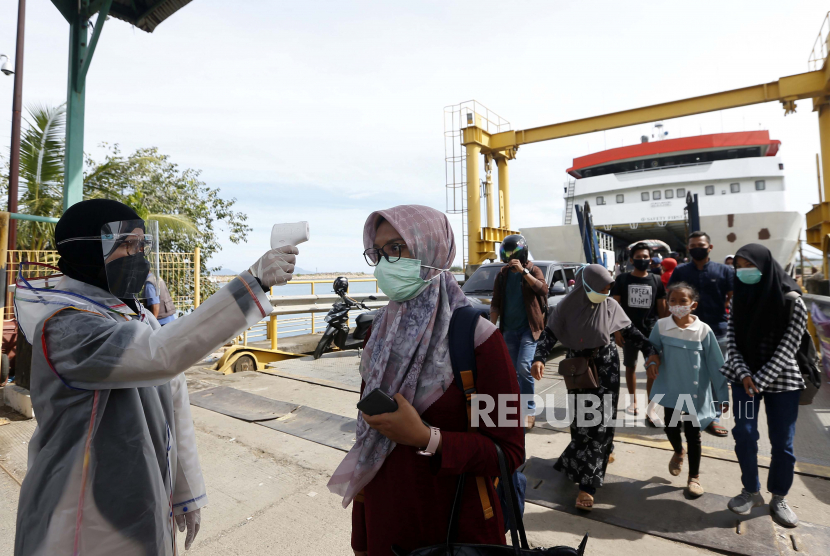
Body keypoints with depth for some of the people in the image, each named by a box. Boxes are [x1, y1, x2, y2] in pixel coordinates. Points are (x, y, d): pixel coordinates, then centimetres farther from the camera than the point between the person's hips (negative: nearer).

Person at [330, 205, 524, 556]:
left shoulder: (476, 338, -18)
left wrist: (426, 438, -28)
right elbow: (366, 434, 3)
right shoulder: (381, 332, -2)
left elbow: (509, 452, -16)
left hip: (457, 527, -4)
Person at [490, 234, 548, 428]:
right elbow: (496, 302, 9)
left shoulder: (533, 270, -3)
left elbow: (543, 290, -22)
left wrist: (523, 271, -26)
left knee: (524, 367, -15)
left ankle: (530, 410, -1)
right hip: (509, 328, 4)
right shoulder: (503, 274, 7)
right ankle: (524, 407, 24)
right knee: (515, 370, 9)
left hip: (529, 327, -4)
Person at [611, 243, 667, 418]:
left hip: (651, 331, 0)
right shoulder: (622, 280, -1)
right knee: (630, 367, 14)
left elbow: (662, 308, 6)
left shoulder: (657, 281, 2)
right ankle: (633, 402, 31)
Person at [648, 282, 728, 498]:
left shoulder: (704, 330, -14)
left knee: (693, 434, 9)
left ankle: (694, 477, 29)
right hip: (670, 389, 2)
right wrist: (651, 361, -16)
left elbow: (716, 365, -8)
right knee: (671, 427, 17)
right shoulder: (661, 326, -10)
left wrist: (722, 396, -4)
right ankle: (678, 452, 51)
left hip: (695, 393, -2)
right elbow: (652, 349, 6)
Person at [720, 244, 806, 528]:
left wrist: (759, 379, -15)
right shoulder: (740, 298, 1)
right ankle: (751, 491, 17)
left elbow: (788, 347, -12)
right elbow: (732, 340, 1)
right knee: (743, 433, -2)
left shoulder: (791, 300, -10)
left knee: (782, 441, 4)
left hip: (781, 378, -2)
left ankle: (778, 498, 24)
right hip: (744, 375, 2)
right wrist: (743, 373, -11)